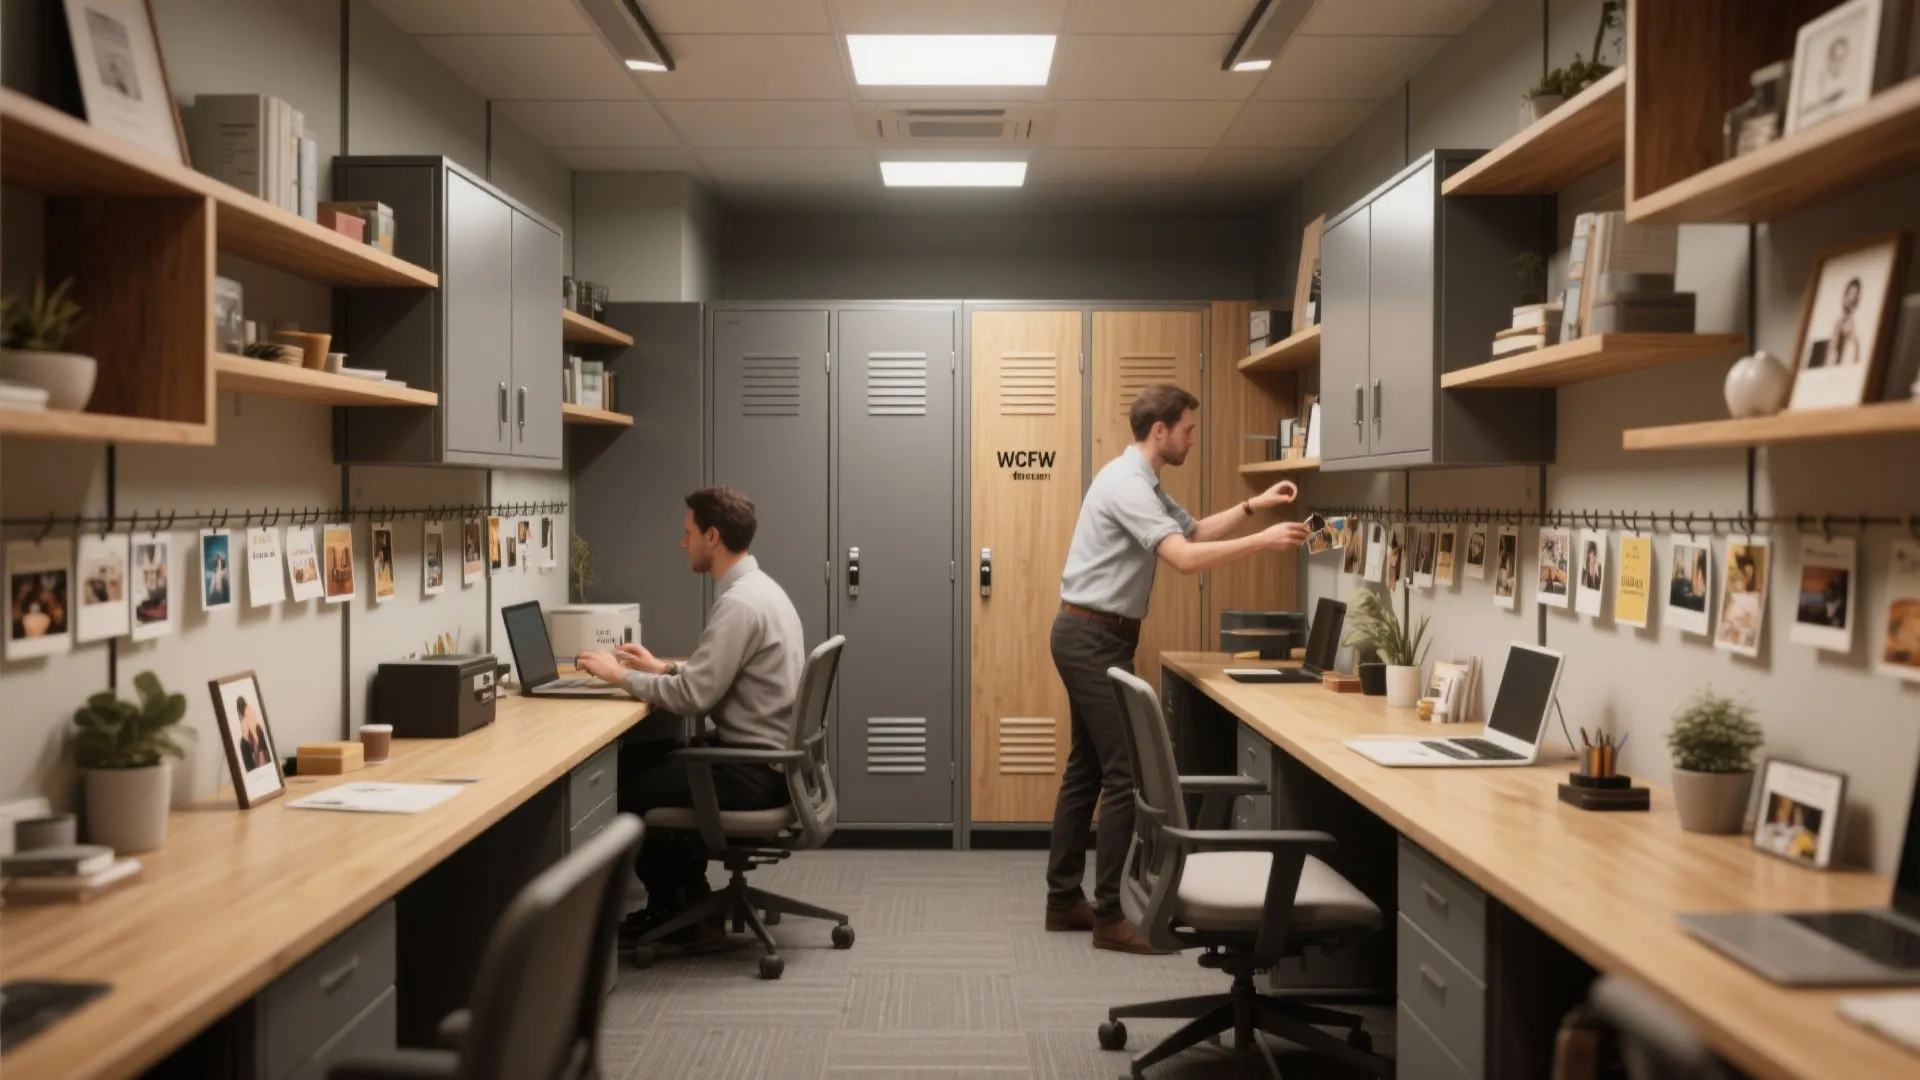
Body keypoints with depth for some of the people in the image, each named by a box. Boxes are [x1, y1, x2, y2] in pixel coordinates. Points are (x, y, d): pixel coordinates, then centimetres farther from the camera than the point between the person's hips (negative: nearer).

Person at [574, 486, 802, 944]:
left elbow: (693, 697, -24)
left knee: (621, 787, -3)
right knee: (637, 758, 17)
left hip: (751, 769, -10)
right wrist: (662, 667, 13)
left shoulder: (738, 603, -22)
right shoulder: (757, 588, 11)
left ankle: (676, 907, 19)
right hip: (763, 756, 10)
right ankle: (684, 900, 22)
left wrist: (621, 674, -11)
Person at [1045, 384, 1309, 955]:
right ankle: (1109, 917, -3)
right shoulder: (1126, 483, -19)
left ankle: (1064, 899, 20)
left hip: (1095, 636, 11)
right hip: (1093, 638, -11)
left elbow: (1195, 531, 24)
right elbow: (1185, 557, -28)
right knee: (1127, 772, -9)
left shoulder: (1144, 483, 15)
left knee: (1088, 768, 13)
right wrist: (1263, 541, -21)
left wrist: (1253, 506, 14)